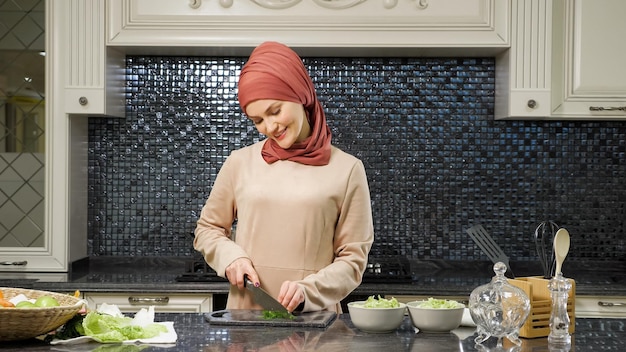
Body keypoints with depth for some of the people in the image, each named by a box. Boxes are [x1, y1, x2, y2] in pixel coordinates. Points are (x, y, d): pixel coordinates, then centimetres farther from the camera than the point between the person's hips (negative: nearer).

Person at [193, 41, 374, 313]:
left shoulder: (346, 169, 3)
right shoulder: (240, 163, 8)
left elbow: (353, 259, 3)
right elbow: (207, 229, 19)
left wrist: (307, 291, -12)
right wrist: (231, 256, -1)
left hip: (314, 318, -1)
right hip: (244, 312, 2)